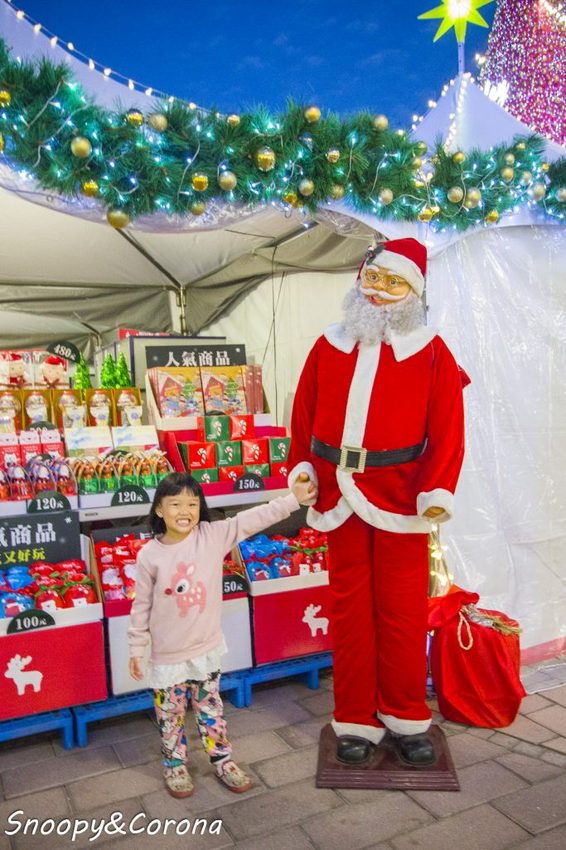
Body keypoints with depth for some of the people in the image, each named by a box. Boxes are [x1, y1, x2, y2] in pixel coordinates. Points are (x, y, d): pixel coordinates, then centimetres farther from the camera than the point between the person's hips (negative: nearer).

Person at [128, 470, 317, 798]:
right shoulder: (149, 555, -14)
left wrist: (294, 499, -21)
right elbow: (142, 605, -5)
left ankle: (223, 760, 37)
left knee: (211, 708, 19)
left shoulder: (214, 536, -12)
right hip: (167, 655, -1)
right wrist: (136, 649, 0)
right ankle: (175, 764, 38)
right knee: (171, 714, 17)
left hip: (207, 648, 1)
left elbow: (254, 519, -16)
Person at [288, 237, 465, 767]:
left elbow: (447, 429, -4)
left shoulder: (430, 352, 0)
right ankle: (355, 722, 25)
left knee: (403, 610, 7)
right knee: (349, 609, 10)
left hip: (400, 499, -2)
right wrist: (302, 469, 5)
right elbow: (304, 412, 11)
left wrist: (437, 491, -12)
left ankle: (406, 719, 28)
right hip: (340, 497, 2)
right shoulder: (329, 346, 8)